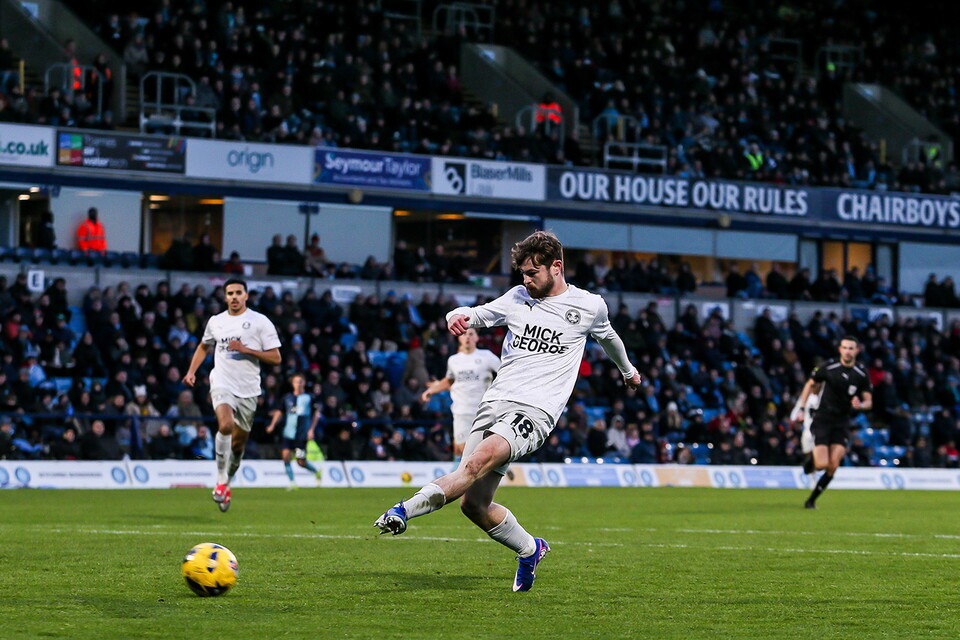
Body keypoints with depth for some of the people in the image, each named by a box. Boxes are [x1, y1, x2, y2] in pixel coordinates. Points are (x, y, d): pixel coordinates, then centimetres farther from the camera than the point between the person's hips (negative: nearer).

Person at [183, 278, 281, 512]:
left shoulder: (260, 322, -1)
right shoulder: (215, 322, 9)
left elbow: (275, 357, -4)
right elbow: (203, 346, 28)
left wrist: (246, 349, -15)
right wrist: (191, 372, 14)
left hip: (249, 390, 0)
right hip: (222, 385, 0)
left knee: (238, 443, 8)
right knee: (225, 425, -28)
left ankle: (226, 484, 32)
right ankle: (221, 480, -18)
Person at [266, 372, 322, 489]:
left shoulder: (309, 398, 2)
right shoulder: (287, 398, 10)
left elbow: (316, 414, 6)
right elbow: (279, 412, 19)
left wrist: (311, 430, -3)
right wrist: (272, 425, 5)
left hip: (302, 434, -3)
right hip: (288, 433, 3)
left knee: (301, 462, -4)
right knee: (285, 455, -13)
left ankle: (316, 472, 26)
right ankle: (292, 482, -1)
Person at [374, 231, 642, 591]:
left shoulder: (589, 306, 8)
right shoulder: (517, 298, 15)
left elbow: (607, 336, 28)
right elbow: (476, 315, 21)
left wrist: (628, 370, 49)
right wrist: (458, 317, -6)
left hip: (535, 410, -5)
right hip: (495, 401, 5)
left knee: (478, 461, -32)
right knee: (473, 503, -2)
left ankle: (404, 510, -44)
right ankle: (529, 550, 22)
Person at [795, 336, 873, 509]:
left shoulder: (862, 375, -1)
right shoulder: (828, 368, -6)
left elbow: (869, 401, 5)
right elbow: (810, 385, 8)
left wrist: (860, 405, -19)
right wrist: (802, 408, 1)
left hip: (842, 423, 2)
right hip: (823, 419, -2)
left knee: (833, 467, -7)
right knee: (822, 464, -14)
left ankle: (812, 500, 10)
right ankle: (810, 462, 24)